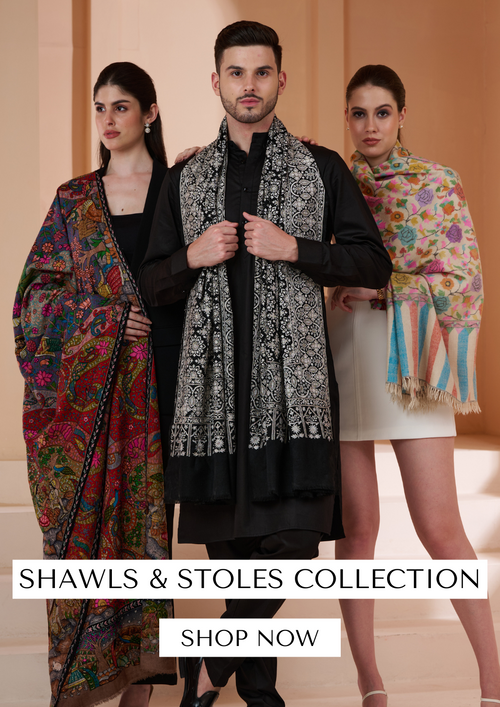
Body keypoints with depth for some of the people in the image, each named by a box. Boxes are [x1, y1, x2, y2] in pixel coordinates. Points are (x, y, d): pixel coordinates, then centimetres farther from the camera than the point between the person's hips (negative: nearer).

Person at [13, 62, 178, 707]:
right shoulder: (74, 199, 11)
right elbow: (37, 291, 7)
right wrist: (105, 317, -6)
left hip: (154, 378, -1)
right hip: (82, 380, 2)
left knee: (144, 510, 0)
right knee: (82, 518, 0)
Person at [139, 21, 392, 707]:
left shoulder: (321, 168, 10)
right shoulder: (185, 179, 16)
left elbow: (375, 264, 6)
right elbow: (153, 285, 17)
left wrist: (294, 248, -8)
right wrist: (194, 256, -4)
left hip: (293, 379, -2)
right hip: (215, 379, 2)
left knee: (294, 534, -12)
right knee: (227, 538, 4)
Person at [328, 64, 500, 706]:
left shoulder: (439, 185, 4)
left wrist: (376, 285, -12)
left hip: (410, 359, -2)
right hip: (343, 357, 2)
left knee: (440, 529, -6)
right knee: (357, 525, 4)